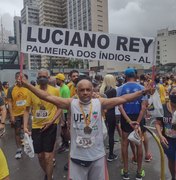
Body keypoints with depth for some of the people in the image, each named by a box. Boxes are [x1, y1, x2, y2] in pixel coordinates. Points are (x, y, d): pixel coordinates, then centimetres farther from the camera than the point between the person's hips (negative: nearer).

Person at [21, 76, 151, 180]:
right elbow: (48, 97, -10)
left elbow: (122, 99, -10)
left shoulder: (100, 103, -7)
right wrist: (27, 85, -14)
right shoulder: (71, 103, -7)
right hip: (77, 156, 0)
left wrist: (143, 92, -17)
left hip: (97, 155, 1)